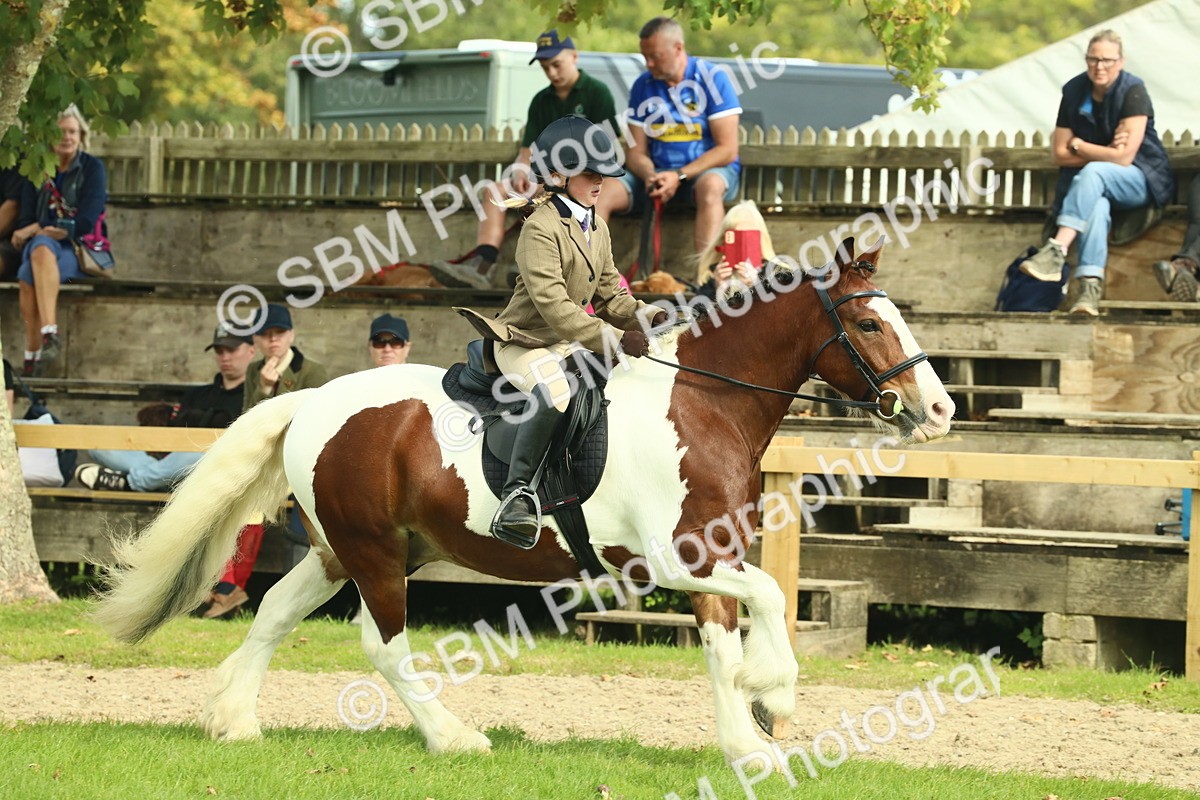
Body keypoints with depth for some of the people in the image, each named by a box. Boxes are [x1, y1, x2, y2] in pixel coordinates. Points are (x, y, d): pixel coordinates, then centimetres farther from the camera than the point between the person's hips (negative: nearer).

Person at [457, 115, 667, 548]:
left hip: (568, 342, 9)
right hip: (524, 341, -9)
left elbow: (609, 296, 12)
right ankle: (517, 492, -38)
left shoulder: (597, 228, 12)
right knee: (555, 392, -39)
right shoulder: (541, 228, -17)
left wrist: (642, 316, -10)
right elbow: (553, 305, -27)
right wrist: (614, 338, -32)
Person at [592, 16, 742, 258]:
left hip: (708, 169, -4)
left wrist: (680, 176, -20)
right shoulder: (642, 86, 6)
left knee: (710, 185, -40)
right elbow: (637, 152, 7)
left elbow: (727, 150, -11)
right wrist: (649, 176, -17)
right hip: (658, 172, 4)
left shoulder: (711, 79, -7)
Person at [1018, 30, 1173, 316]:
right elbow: (1060, 155, 1)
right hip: (1095, 185, 3)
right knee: (1096, 205, -34)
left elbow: (1124, 157, -20)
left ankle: (1057, 251, -48)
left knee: (1093, 173, -36)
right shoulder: (1074, 92, 0)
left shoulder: (1133, 91, -14)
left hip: (1143, 181, -3)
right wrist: (1105, 152, -12)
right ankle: (1090, 286, -51)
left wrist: (1079, 146, -9)